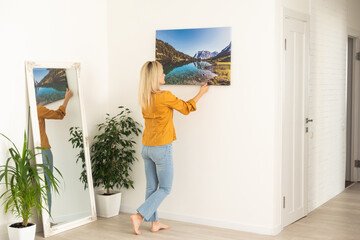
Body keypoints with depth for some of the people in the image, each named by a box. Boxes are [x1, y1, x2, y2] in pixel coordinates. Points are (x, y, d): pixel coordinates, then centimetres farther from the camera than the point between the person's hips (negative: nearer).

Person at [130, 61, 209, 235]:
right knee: (164, 188, 6)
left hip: (146, 148, 7)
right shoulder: (165, 96, -18)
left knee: (151, 187, 14)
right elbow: (186, 109, -2)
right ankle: (139, 216, -4)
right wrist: (201, 93, 10)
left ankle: (154, 223, 23)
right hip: (162, 149, -7)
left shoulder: (144, 98, 2)